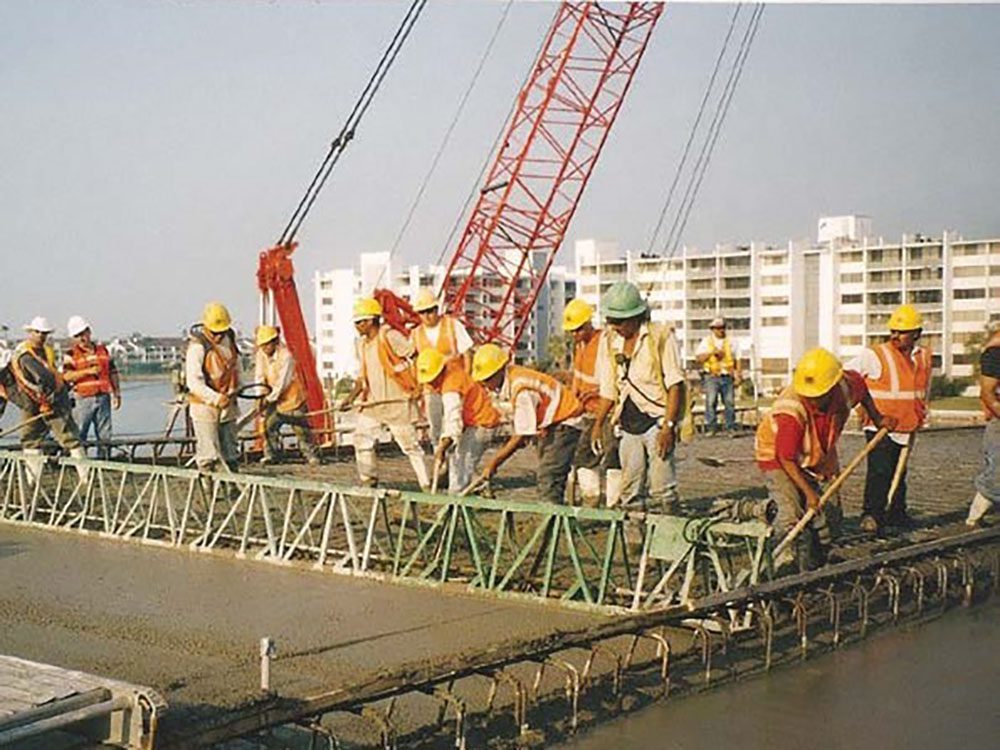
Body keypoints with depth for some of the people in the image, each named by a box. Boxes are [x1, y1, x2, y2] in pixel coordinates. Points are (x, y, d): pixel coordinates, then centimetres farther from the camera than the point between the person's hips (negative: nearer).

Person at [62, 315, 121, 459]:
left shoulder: (103, 350, 14)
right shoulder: (71, 354, 1)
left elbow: (113, 373, 18)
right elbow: (66, 376, -13)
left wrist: (117, 394, 14)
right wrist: (87, 371, -21)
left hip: (103, 397, 4)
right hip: (83, 399, -4)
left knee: (104, 436, 7)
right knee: (78, 435, -4)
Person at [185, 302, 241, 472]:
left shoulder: (229, 339, 6)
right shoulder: (197, 346, -17)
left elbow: (236, 366, 23)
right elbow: (194, 382, -22)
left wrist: (235, 388, 10)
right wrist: (216, 398, -29)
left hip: (228, 406, 7)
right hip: (205, 406, -7)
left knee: (230, 453, 13)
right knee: (208, 456, -6)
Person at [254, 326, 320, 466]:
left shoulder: (286, 356, -23)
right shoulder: (261, 355, -3)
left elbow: (283, 381, -23)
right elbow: (259, 377, -3)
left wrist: (270, 398, -21)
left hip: (292, 396, -5)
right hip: (274, 400, 5)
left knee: (300, 427, -2)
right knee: (269, 425, -6)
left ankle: (310, 454, 9)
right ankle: (270, 454, 4)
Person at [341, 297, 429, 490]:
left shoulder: (389, 336, -14)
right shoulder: (361, 344, 11)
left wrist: (418, 386, -20)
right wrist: (351, 397, 6)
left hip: (397, 402, -8)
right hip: (373, 402, 8)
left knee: (409, 444, -2)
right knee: (361, 438, 3)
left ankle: (426, 485, 6)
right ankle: (369, 480, 16)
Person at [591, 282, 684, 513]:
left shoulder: (661, 336, -5)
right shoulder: (612, 343, 12)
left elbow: (675, 384, -9)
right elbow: (609, 390, 20)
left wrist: (669, 426, -16)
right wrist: (598, 424, 14)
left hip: (656, 420, -6)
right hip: (629, 425, 6)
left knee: (661, 490, -8)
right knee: (630, 491, 5)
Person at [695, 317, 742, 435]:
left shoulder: (730, 342, 15)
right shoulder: (706, 342, 9)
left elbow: (736, 361, 15)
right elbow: (698, 358, 1)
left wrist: (738, 377, 7)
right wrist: (711, 352, -11)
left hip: (727, 377, 2)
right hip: (711, 377, -2)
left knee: (730, 402, -3)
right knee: (711, 402, -8)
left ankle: (731, 427, 3)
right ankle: (711, 427, -4)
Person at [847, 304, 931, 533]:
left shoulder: (924, 357, 9)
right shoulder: (875, 355, -9)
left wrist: (919, 418, 22)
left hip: (907, 428, 6)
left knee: (899, 472, 14)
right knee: (880, 470, -15)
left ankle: (896, 513, 25)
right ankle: (871, 515, -14)